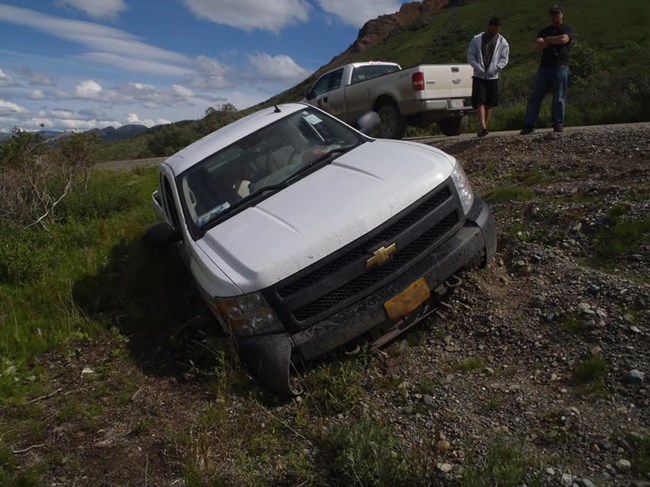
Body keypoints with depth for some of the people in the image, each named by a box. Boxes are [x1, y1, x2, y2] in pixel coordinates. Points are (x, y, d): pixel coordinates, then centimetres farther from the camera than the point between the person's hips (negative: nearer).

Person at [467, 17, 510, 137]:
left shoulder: (502, 42, 8)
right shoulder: (477, 39, 5)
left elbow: (504, 59, 3)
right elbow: (470, 55, 1)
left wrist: (493, 69, -11)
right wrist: (479, 68, -11)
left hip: (493, 77, 2)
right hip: (479, 76, -2)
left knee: (488, 104, 4)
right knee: (480, 101, -15)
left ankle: (483, 128, 9)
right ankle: (483, 127, -24)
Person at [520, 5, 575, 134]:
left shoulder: (567, 29, 10)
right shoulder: (544, 31, 20)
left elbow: (564, 39, -12)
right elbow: (538, 44, 2)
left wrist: (548, 40, 0)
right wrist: (555, 41, -8)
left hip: (560, 67, -3)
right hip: (544, 67, 3)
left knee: (559, 98, -3)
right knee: (535, 97, -3)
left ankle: (558, 125, 2)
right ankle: (529, 125, -3)